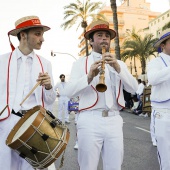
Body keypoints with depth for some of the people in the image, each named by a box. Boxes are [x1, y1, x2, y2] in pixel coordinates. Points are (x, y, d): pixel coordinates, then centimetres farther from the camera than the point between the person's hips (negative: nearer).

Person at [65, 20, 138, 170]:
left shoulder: (119, 64, 16)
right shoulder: (80, 63, 7)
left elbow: (133, 89, 3)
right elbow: (69, 92, -5)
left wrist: (118, 68, -11)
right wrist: (89, 76, -22)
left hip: (114, 121, 3)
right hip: (90, 121, -2)